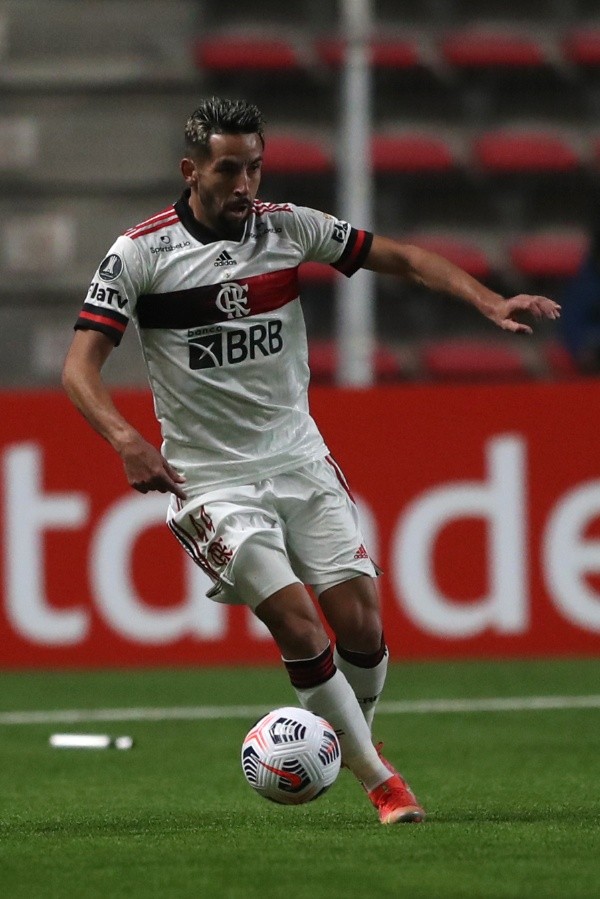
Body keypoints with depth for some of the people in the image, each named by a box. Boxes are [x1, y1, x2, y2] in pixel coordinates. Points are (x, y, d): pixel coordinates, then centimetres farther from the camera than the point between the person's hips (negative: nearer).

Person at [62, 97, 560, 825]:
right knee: (299, 625, -18)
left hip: (299, 461, 4)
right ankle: (378, 780, -4)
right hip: (209, 481, -4)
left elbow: (399, 259, 5)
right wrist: (126, 441, -33)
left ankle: (354, 737, 26)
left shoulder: (288, 226, -1)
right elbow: (80, 365, -15)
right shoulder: (140, 252, -11)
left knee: (361, 625, -5)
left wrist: (488, 301, -9)